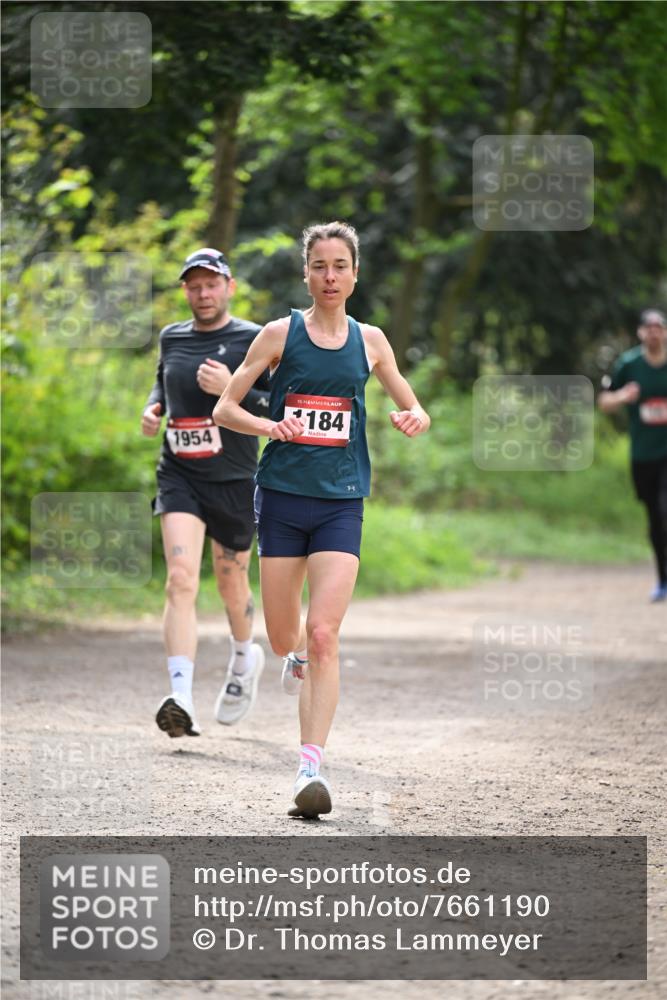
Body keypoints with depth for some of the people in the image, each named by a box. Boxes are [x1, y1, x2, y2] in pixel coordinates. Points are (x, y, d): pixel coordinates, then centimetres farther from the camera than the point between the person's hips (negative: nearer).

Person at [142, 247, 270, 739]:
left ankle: (245, 657, 47)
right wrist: (153, 407, 7)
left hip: (235, 481, -2)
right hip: (179, 476, 2)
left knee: (231, 584, 13)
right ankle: (182, 700, -25)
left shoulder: (253, 340, -5)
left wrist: (231, 389, -21)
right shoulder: (171, 338, 9)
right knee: (181, 579, -16)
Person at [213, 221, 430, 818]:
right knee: (284, 637, 8)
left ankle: (312, 767, -15)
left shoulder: (369, 340, 7)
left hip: (341, 502, 0)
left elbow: (413, 410, 18)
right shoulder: (280, 334, 2)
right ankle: (298, 657, 47)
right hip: (283, 496, 0)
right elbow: (224, 409, 2)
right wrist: (269, 424, -17)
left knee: (323, 635, -14)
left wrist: (414, 420, -6)